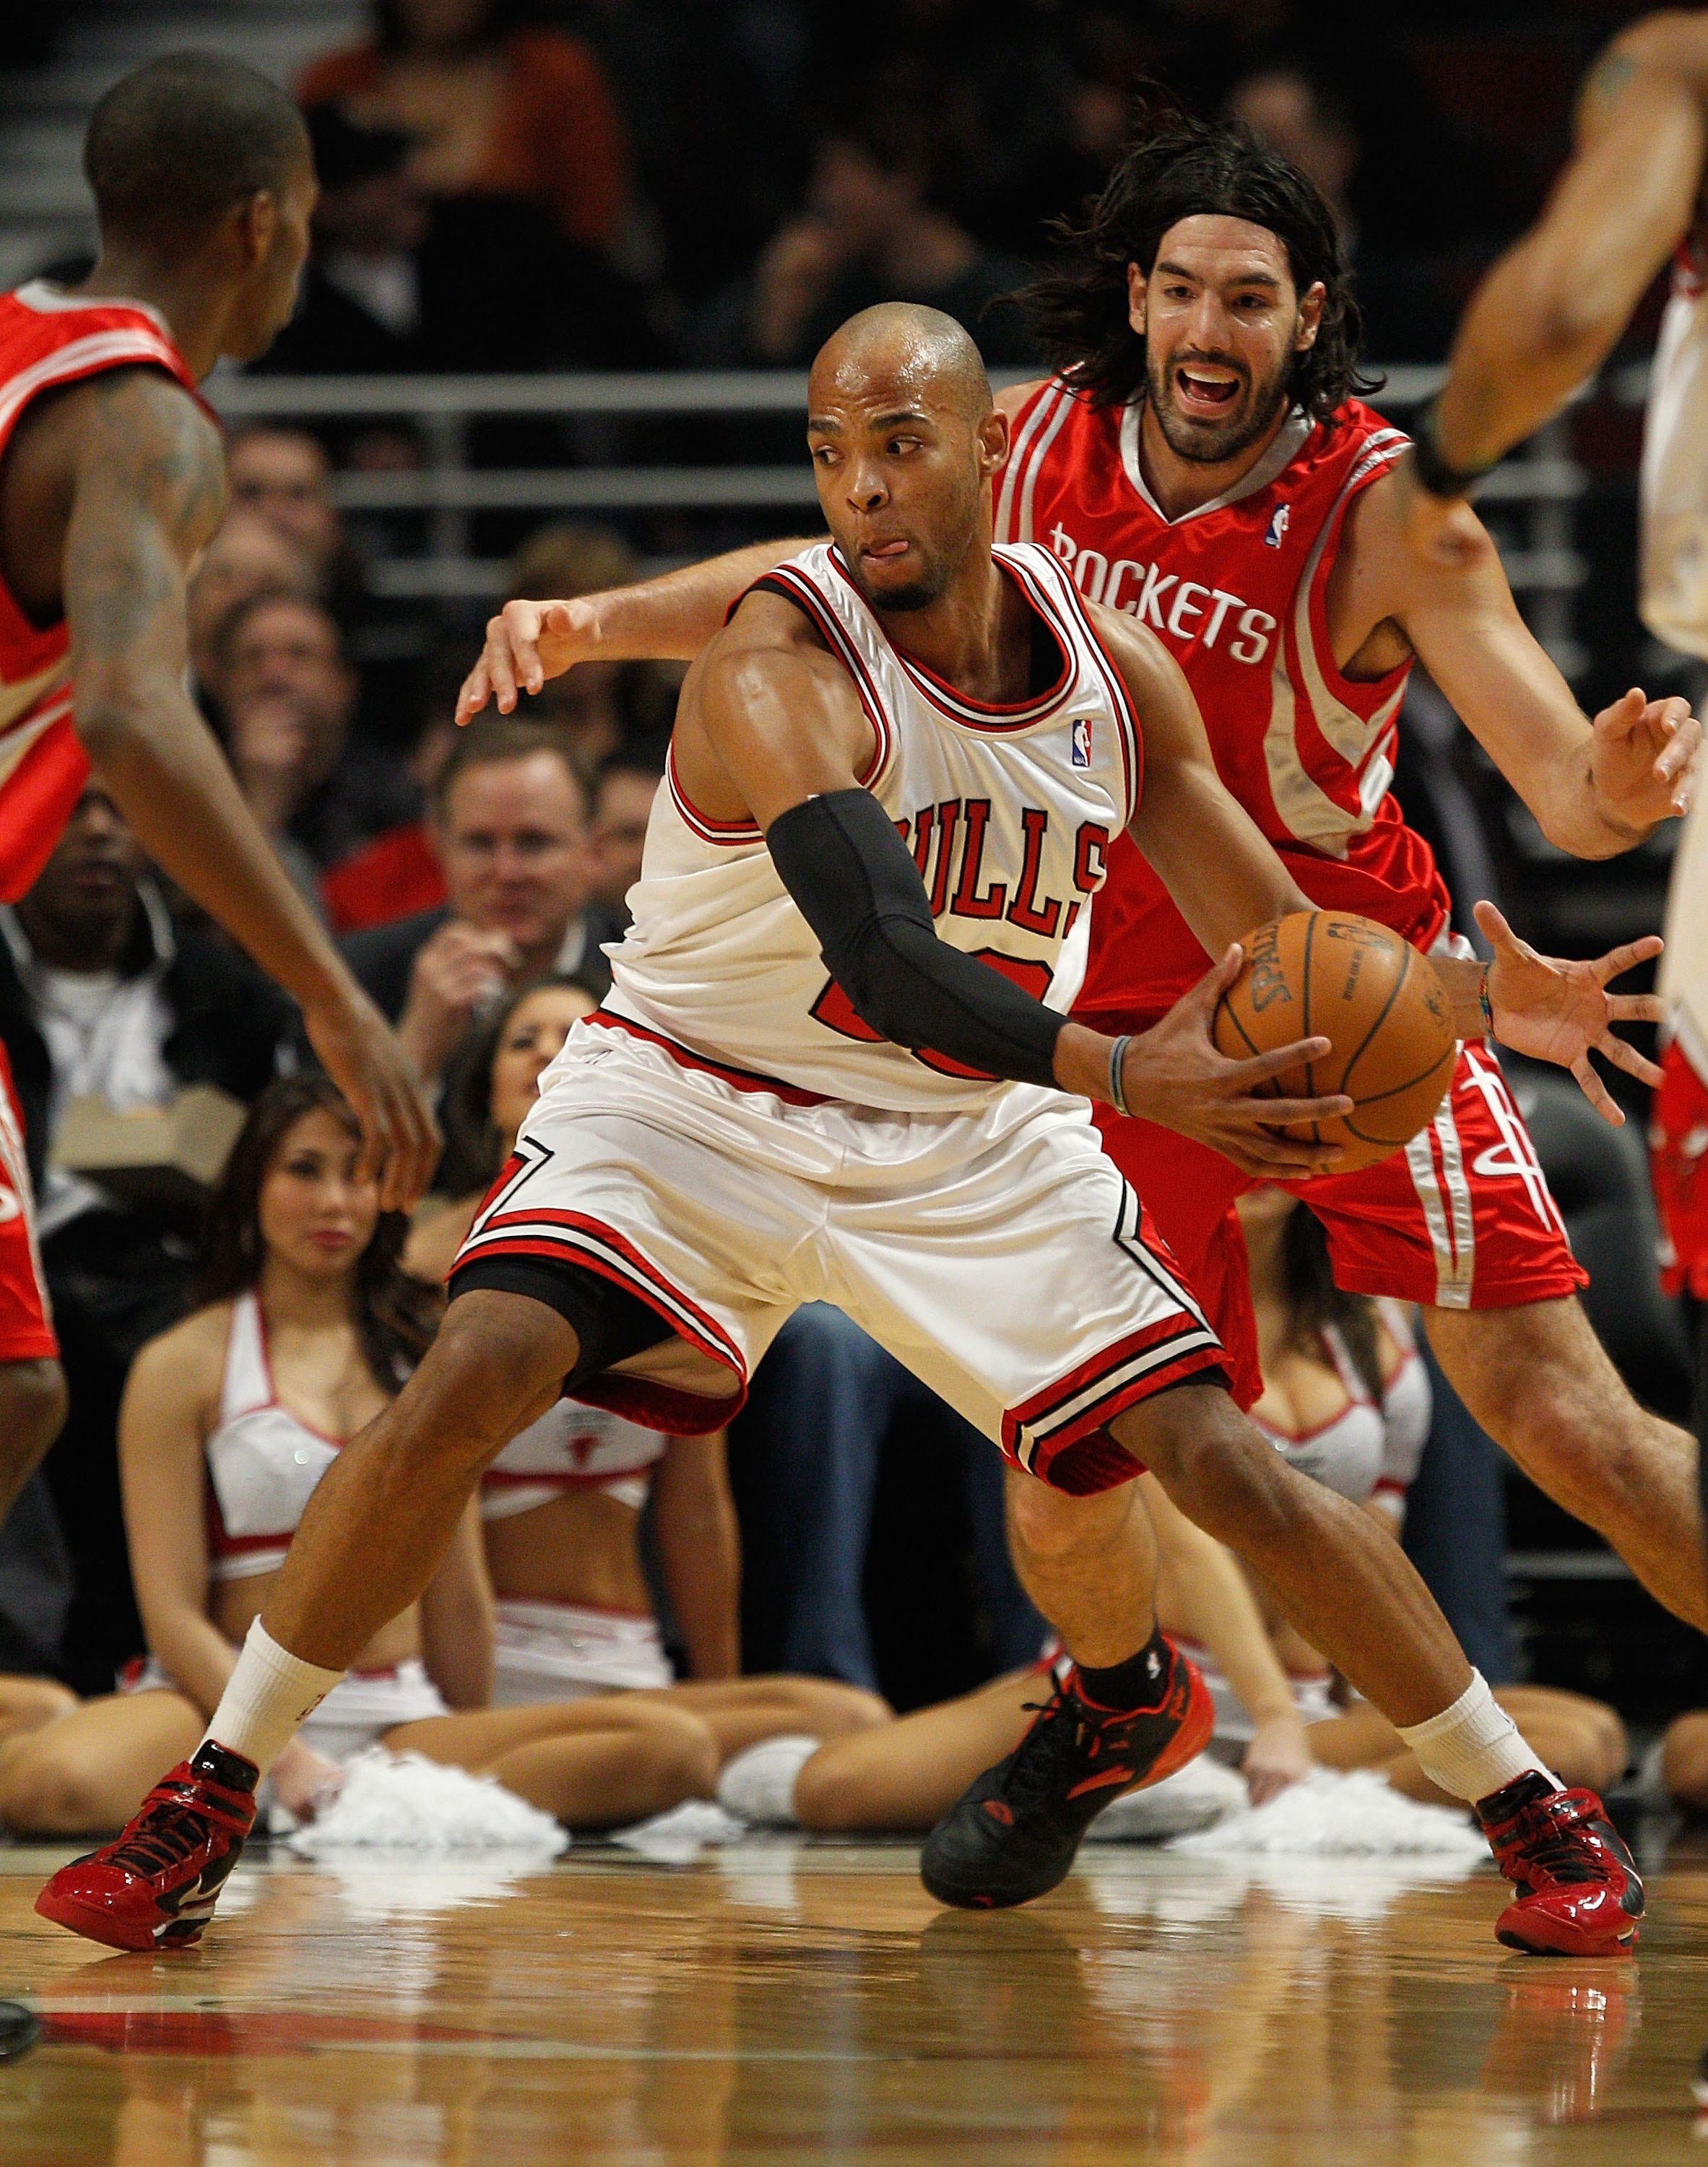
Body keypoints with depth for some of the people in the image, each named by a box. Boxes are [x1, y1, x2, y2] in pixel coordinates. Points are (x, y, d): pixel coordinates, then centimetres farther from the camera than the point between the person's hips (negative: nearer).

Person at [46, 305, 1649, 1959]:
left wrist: (1479, 995, -14)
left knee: (1215, 1459, -8)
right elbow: (888, 965, -40)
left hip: (970, 1138, 4)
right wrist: (1123, 1077, -54)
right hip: (695, 1100, -4)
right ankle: (207, 1802, -11)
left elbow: (1276, 949, 4)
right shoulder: (783, 673, -26)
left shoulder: (1115, 670, -7)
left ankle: (1529, 1806, 17)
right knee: (469, 1382, -25)